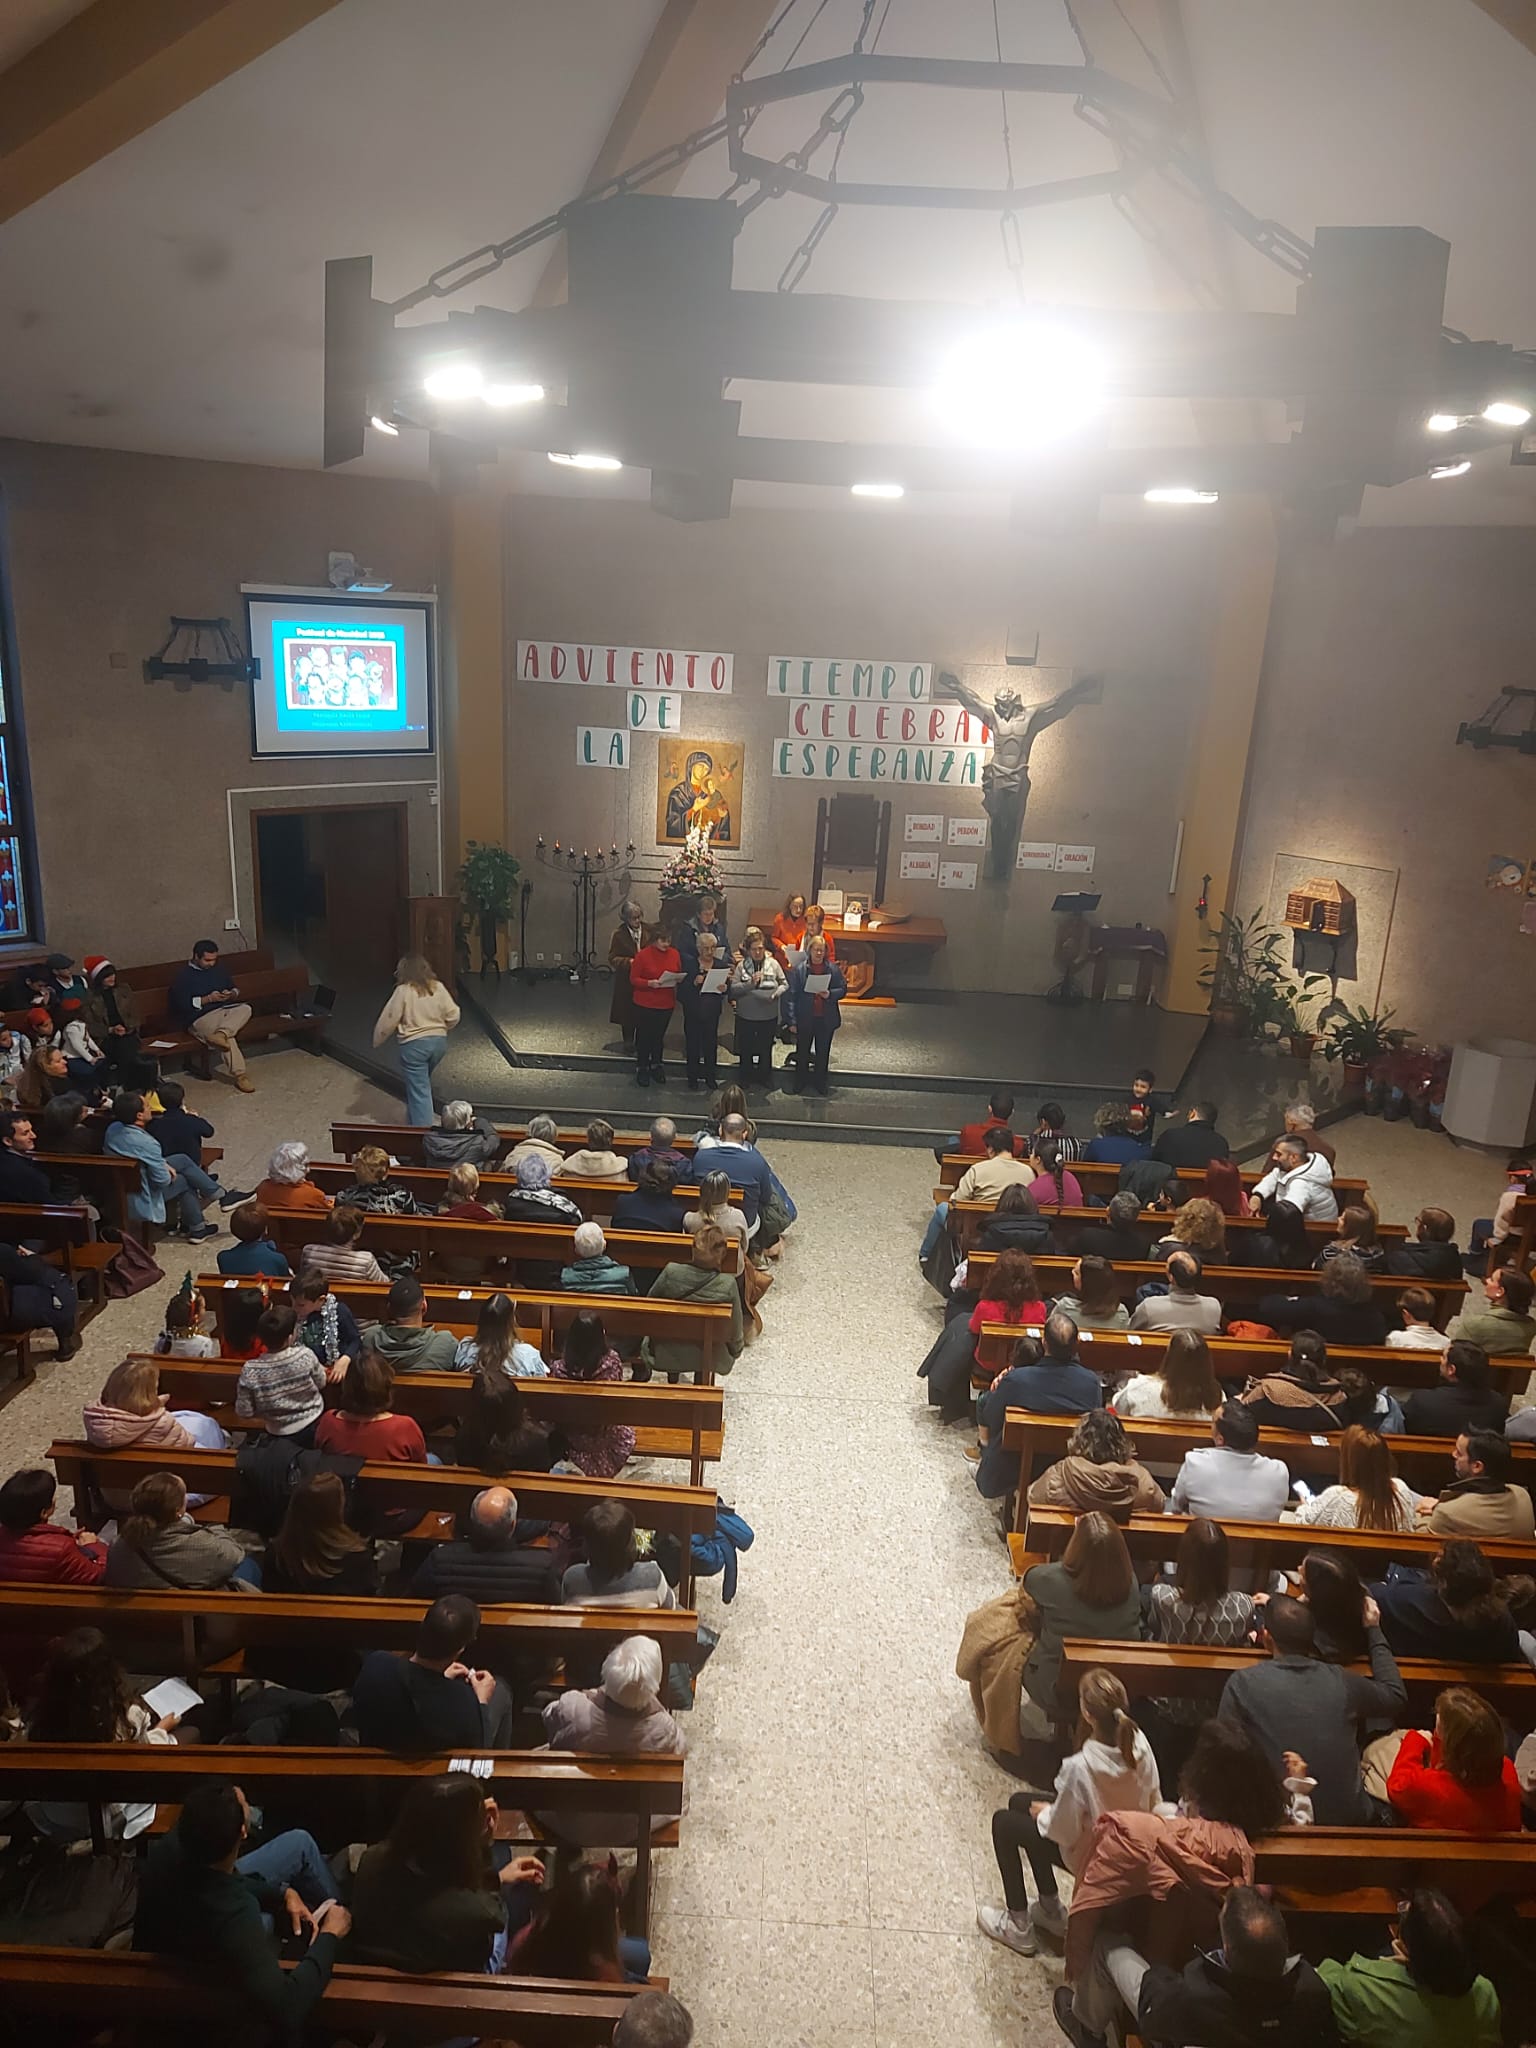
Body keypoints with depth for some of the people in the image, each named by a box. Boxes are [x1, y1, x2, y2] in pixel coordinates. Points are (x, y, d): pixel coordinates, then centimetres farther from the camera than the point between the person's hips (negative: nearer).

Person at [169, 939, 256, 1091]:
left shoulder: (220, 970, 18)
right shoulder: (184, 977, 1)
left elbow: (235, 989, 25)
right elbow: (182, 1004, -8)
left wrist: (232, 994, 0)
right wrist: (208, 999, -15)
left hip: (224, 1010, 6)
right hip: (200, 1018, -5)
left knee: (245, 1008, -29)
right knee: (228, 1038, -34)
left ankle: (221, 1034, -46)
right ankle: (239, 1073, -34)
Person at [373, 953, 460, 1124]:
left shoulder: (403, 991, -12)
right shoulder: (438, 987, -1)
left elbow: (388, 1020, -9)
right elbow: (453, 1016, 1)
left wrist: (378, 1040, 7)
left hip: (414, 1044, -5)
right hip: (439, 1041, 5)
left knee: (419, 1091, -1)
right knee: (421, 1083, 24)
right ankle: (414, 1120, 34)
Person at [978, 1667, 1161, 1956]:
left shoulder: (1080, 1767, -38)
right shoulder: (1139, 1743, -20)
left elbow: (1061, 1832, -25)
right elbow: (1154, 1802, -2)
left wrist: (1042, 1814, -3)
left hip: (1089, 1855, -6)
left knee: (1004, 1822, 14)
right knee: (1019, 1801, 21)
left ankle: (1019, 1928, 23)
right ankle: (1051, 1911, 34)